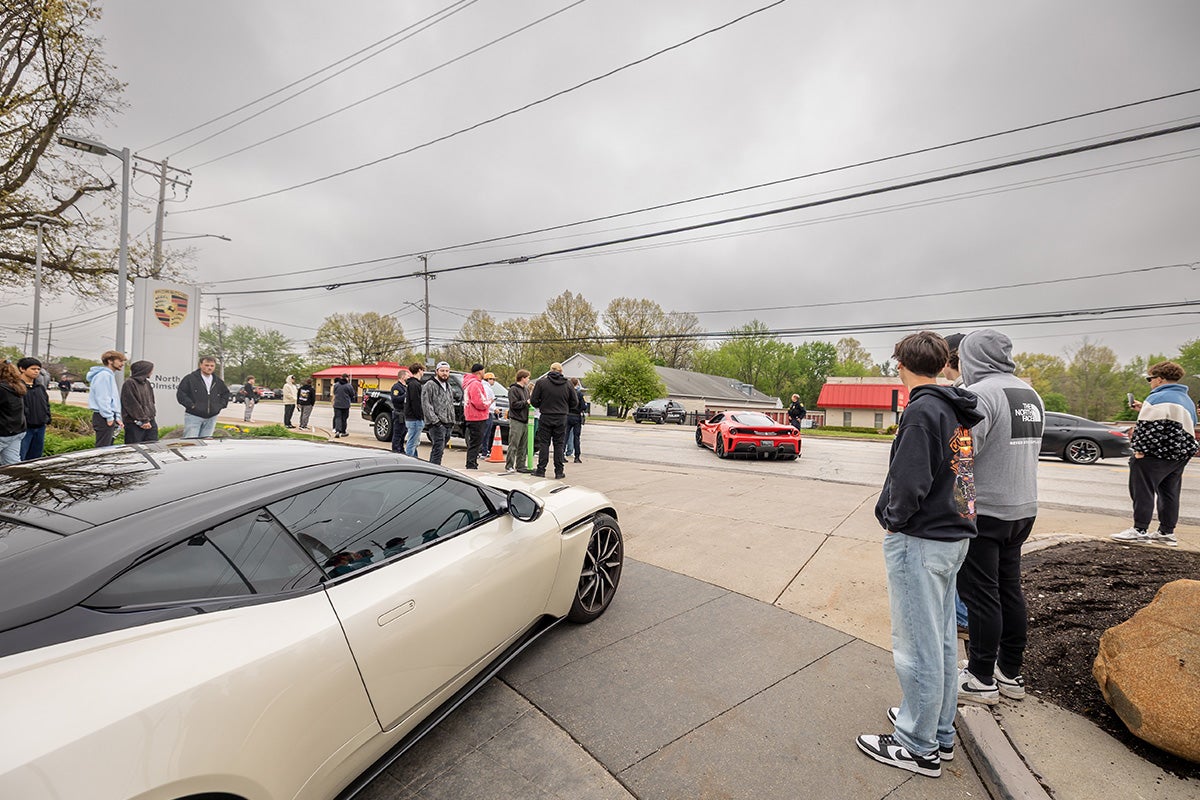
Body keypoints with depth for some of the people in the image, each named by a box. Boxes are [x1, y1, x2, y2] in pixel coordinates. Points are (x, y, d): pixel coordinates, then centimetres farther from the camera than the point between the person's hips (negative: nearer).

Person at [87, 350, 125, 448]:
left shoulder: (110, 375, 20)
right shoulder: (104, 375, -11)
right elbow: (102, 398, -18)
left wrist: (117, 417, 16)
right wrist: (109, 417, -17)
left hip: (109, 418, 10)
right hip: (104, 418, -10)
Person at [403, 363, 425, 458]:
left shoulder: (410, 383, 18)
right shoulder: (414, 384, -15)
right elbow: (415, 403, -21)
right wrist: (421, 417, -18)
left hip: (410, 418, 11)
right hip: (415, 419, -11)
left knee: (415, 442, 17)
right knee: (411, 444, -6)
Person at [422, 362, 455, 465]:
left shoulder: (448, 386, 21)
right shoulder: (429, 385, -5)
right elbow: (426, 405, -12)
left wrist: (452, 420, 17)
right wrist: (435, 420, -18)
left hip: (448, 424, 8)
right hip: (437, 425, -8)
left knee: (436, 450, 12)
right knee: (438, 450, -13)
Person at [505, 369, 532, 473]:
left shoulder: (526, 389, 17)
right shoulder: (513, 389, -8)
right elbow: (514, 404, -16)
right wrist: (526, 402, -13)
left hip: (525, 421, 8)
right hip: (516, 421, -8)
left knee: (523, 446, 10)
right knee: (513, 445, -6)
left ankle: (520, 465, 17)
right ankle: (509, 466, 1)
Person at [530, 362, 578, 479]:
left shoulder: (541, 382, -3)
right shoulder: (567, 385, 1)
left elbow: (533, 400, -4)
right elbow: (575, 403, 6)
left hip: (546, 417, -1)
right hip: (561, 418, 1)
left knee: (544, 443, 5)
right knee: (559, 444, 7)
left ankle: (541, 470, 6)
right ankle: (559, 471, 9)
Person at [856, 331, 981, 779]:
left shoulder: (922, 410, -18)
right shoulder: (956, 409, 9)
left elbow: (910, 481, -24)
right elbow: (954, 472, 11)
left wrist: (892, 518, -8)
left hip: (919, 540, -9)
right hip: (953, 536, 9)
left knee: (917, 646, 4)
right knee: (941, 638, 19)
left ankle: (918, 747, 19)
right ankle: (940, 733, 35)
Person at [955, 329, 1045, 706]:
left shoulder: (981, 394, -19)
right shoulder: (1030, 395, 10)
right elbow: (1030, 450, 16)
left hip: (983, 511, -9)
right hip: (1023, 508, 9)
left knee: (980, 595, 2)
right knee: (1010, 590, 17)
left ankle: (981, 680, 15)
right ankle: (1010, 674, 30)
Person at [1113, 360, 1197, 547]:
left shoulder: (1157, 398, -14)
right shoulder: (1187, 400, 16)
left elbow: (1148, 427, -20)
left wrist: (1139, 449, -16)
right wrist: (1143, 409, 20)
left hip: (1156, 454, -9)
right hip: (1181, 454, 9)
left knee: (1143, 490, -4)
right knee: (1169, 493, 13)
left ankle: (1140, 530, -3)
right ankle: (1167, 532, 18)